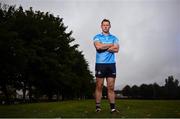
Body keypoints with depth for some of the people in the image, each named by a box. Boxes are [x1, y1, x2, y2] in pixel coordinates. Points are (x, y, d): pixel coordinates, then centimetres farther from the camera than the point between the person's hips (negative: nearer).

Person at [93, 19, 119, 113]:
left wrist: (103, 47, -4)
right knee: (99, 86, -1)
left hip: (111, 64, 2)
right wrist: (111, 45, -1)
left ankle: (113, 108, 2)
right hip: (100, 64, -1)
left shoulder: (114, 38, 17)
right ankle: (98, 107, 4)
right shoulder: (97, 37, 11)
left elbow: (116, 49, -1)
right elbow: (98, 46, -11)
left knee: (111, 87, 0)